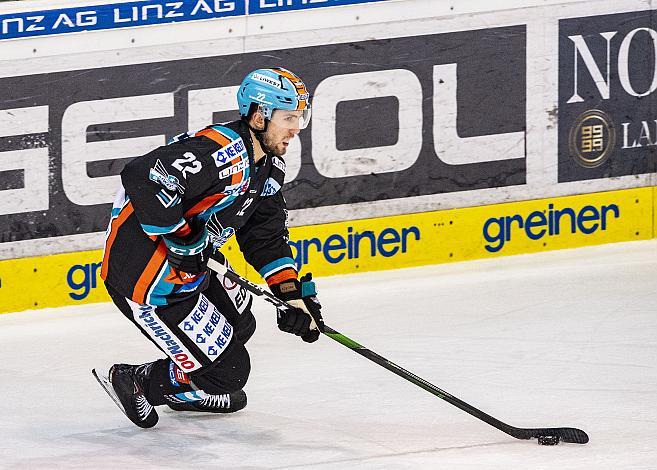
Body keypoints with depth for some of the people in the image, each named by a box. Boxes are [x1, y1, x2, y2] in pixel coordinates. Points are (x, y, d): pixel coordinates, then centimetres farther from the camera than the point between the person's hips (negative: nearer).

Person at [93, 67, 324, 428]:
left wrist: (292, 294, 2)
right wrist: (182, 239, -30)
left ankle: (187, 393, 53)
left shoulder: (268, 166, 5)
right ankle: (133, 384, 15)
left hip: (189, 262, 11)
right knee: (227, 369, -4)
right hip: (145, 279, -11)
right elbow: (143, 177, -39)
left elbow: (266, 236, 14)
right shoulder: (221, 151, -28)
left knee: (238, 327, 31)